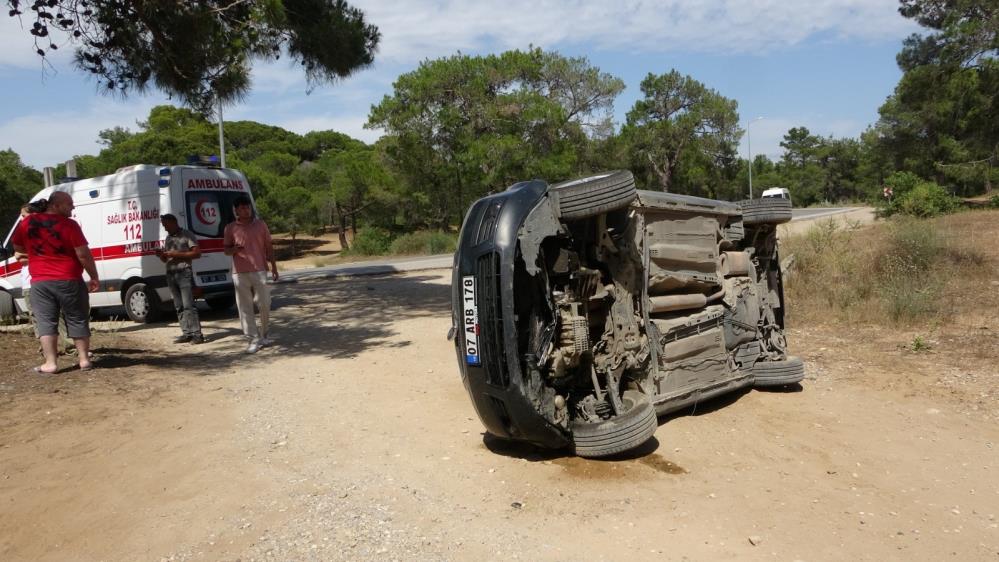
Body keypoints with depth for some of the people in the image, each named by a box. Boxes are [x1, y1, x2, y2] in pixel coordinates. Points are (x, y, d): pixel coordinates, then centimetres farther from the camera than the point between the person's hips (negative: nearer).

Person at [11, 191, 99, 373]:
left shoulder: (27, 223, 3)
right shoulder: (69, 225, -12)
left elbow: (17, 247, 17)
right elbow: (83, 255, -14)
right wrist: (94, 277, -5)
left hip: (40, 283, 3)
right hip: (69, 282, -3)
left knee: (46, 322, 8)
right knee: (78, 321, 7)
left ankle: (50, 363, 4)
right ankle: (84, 360, 10)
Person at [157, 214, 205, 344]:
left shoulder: (187, 234, -1)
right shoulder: (168, 238, 19)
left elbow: (197, 253, -10)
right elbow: (165, 259, 25)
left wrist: (177, 254, -14)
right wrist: (161, 255, 2)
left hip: (184, 273, -7)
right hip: (170, 274, 7)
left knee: (188, 305, -13)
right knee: (179, 307, 5)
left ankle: (197, 334, -13)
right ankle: (187, 333, 7)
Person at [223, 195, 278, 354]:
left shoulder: (260, 224, 8)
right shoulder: (230, 228, 6)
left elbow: (269, 247, 11)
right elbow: (226, 250, 10)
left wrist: (274, 267, 7)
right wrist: (234, 249, -13)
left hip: (260, 270, 0)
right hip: (240, 273, 0)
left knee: (264, 304, 1)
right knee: (245, 308, -1)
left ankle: (264, 334, 21)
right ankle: (254, 339, 5)